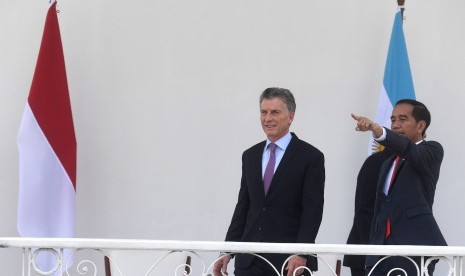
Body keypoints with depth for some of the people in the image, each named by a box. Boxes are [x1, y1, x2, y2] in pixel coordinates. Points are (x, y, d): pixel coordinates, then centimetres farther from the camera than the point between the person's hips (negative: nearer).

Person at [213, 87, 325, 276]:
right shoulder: (250, 156, 14)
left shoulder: (311, 157, -3)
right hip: (249, 260, 5)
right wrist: (227, 251, 10)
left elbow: (312, 211, -9)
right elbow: (242, 207, 16)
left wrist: (301, 254, -19)